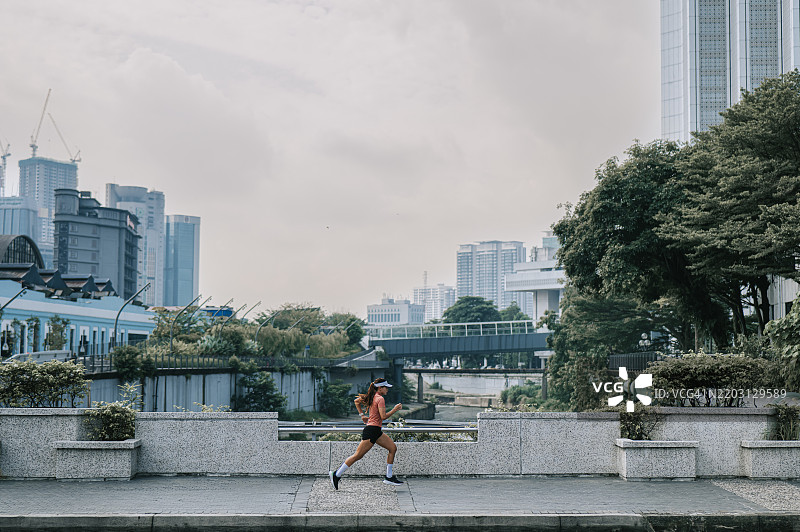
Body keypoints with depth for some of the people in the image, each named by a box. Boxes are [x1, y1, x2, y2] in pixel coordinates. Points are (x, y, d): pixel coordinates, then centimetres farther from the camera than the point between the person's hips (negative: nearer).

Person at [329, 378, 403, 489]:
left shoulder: (372, 397, 13)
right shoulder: (380, 399, -14)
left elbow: (357, 401, 23)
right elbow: (384, 416, -21)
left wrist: (362, 415, 22)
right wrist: (395, 409, -11)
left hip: (376, 431, 10)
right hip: (372, 430, -10)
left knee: (393, 448, 8)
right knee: (358, 455, -7)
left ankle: (389, 477, 10)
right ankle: (336, 475, -2)